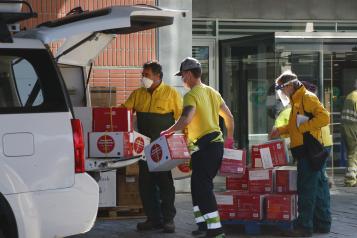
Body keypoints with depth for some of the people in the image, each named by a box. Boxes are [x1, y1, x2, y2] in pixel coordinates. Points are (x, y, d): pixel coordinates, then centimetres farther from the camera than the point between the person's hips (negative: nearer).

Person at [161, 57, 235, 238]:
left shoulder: (191, 95, -12)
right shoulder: (212, 92, 14)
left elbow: (186, 119, -28)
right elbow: (229, 117, 19)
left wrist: (169, 131, -15)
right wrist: (230, 138, 32)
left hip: (204, 147, -9)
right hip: (217, 143, 9)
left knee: (203, 187, -7)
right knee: (198, 184, 17)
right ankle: (203, 223, 18)